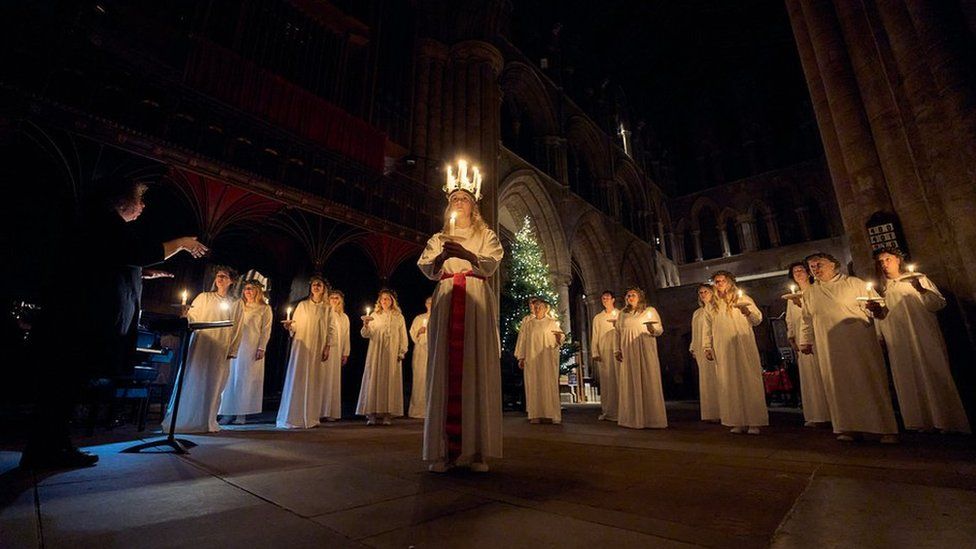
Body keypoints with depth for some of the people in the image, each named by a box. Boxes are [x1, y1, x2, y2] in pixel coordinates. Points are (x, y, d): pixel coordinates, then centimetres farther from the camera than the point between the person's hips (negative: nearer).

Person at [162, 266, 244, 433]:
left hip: (221, 352, 1)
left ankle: (207, 421, 15)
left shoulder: (236, 304, 7)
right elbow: (192, 318, 3)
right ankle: (183, 419, 11)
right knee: (192, 382, 0)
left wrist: (232, 351, 1)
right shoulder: (203, 297, 8)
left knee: (213, 386, 5)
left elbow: (237, 330, 6)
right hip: (200, 347, 0)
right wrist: (185, 315, -19)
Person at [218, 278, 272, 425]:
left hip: (252, 349, -4)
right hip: (235, 347, 4)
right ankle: (229, 412, 10)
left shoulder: (265, 308, 2)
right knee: (232, 377, 3)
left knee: (247, 379, -2)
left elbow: (266, 330, -3)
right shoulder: (239, 306, 16)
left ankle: (241, 413, 3)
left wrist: (261, 348, -11)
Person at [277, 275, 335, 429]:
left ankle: (310, 418, 10)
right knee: (297, 379, -3)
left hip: (318, 349, 1)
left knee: (314, 381, 3)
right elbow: (295, 325, 5)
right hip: (301, 347, 0)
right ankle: (293, 417, 4)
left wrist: (328, 347, -4)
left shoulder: (327, 308, 7)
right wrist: (290, 325, -17)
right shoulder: (302, 305, 7)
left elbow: (331, 329, 4)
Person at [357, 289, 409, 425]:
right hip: (376, 354, 1)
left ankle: (387, 415, 2)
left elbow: (403, 336, 5)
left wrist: (402, 352, -4)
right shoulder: (374, 316, 9)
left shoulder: (399, 317, 8)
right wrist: (366, 325, -18)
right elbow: (366, 334, 2)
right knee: (374, 380, -3)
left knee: (390, 381, -1)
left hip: (392, 355, 0)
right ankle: (372, 414, 1)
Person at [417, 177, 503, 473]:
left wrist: (464, 254, -18)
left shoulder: (486, 235, 17)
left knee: (477, 368, -8)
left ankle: (477, 450, -5)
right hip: (446, 300, 2)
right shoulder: (438, 238, 22)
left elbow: (490, 265, 0)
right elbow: (427, 269, 7)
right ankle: (443, 450, -4)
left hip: (476, 301, -1)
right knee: (444, 369, -6)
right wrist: (442, 256, -14)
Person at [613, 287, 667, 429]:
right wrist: (617, 350, 6)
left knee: (648, 382, -3)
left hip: (645, 352, -2)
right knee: (630, 384, 3)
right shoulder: (622, 313, 14)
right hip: (628, 353, 3)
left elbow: (660, 329, 1)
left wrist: (653, 330, -21)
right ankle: (632, 418, 9)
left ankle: (651, 418, 4)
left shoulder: (650, 311, 5)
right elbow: (618, 333, 13)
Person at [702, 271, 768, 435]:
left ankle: (754, 422, 2)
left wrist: (748, 311, -22)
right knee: (729, 385, 2)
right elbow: (707, 329, 16)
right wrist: (707, 347, 8)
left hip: (744, 348, -3)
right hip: (722, 351, 3)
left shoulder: (743, 299, 7)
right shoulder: (711, 306, 15)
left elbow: (758, 319, -1)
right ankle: (738, 422, 8)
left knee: (749, 381, -4)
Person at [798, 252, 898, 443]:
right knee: (841, 385, 4)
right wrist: (805, 341, 13)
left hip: (860, 343, -3)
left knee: (870, 382, -2)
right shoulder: (809, 293, 14)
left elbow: (877, 304, 6)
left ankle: (887, 429, 7)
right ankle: (851, 427, 10)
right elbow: (808, 321, 18)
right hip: (830, 348, 3)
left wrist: (875, 307, -15)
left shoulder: (854, 283, 5)